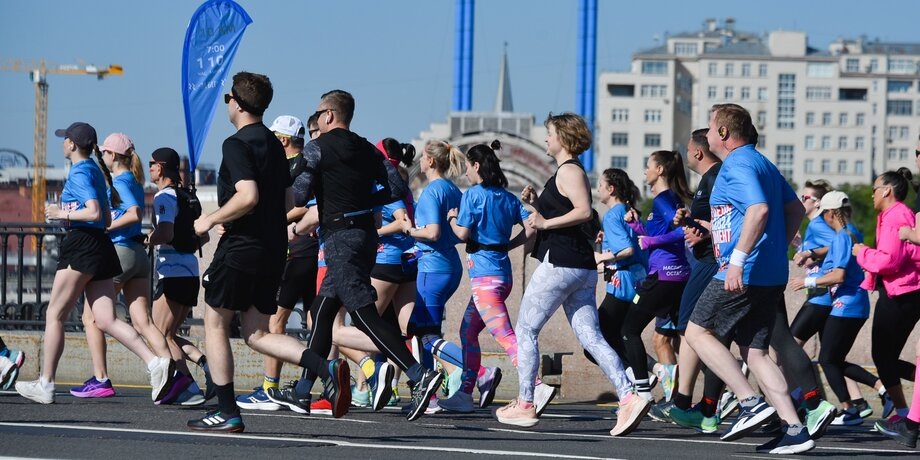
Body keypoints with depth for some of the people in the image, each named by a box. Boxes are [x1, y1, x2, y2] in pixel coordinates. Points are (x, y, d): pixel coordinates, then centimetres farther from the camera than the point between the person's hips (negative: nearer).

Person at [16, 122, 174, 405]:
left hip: (81, 245, -9)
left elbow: (94, 213, -20)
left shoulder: (80, 173, -9)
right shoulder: (96, 171, 19)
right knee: (106, 320, 0)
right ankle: (155, 363, -18)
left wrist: (63, 214, -9)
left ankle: (45, 384, 6)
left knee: (54, 315, 2)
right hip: (101, 246, 9)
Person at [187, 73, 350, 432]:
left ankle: (227, 412, 4)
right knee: (256, 333, 10)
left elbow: (248, 196, -25)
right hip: (274, 250, 8)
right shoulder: (274, 144, 15)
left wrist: (210, 220, -12)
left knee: (215, 324, 6)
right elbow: (286, 201, 21)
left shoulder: (237, 144, -13)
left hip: (240, 248, -8)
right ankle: (325, 367, -11)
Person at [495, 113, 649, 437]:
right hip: (582, 268, 10)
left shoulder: (568, 171, -9)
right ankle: (629, 398, -16)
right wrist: (536, 204, 17)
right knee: (591, 337, 0)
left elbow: (584, 211, -24)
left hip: (559, 263, -10)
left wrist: (546, 222, -22)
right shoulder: (571, 171, 22)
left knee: (525, 331, 2)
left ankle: (524, 406, 5)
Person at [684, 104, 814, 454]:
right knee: (754, 351, 8)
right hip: (772, 274, 10)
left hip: (745, 273, -10)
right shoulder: (761, 163, 20)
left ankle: (752, 403, -11)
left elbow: (759, 209, -25)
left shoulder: (737, 164, -11)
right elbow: (795, 209, 25)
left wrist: (738, 258, -29)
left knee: (698, 332, 0)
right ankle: (794, 430, 0)